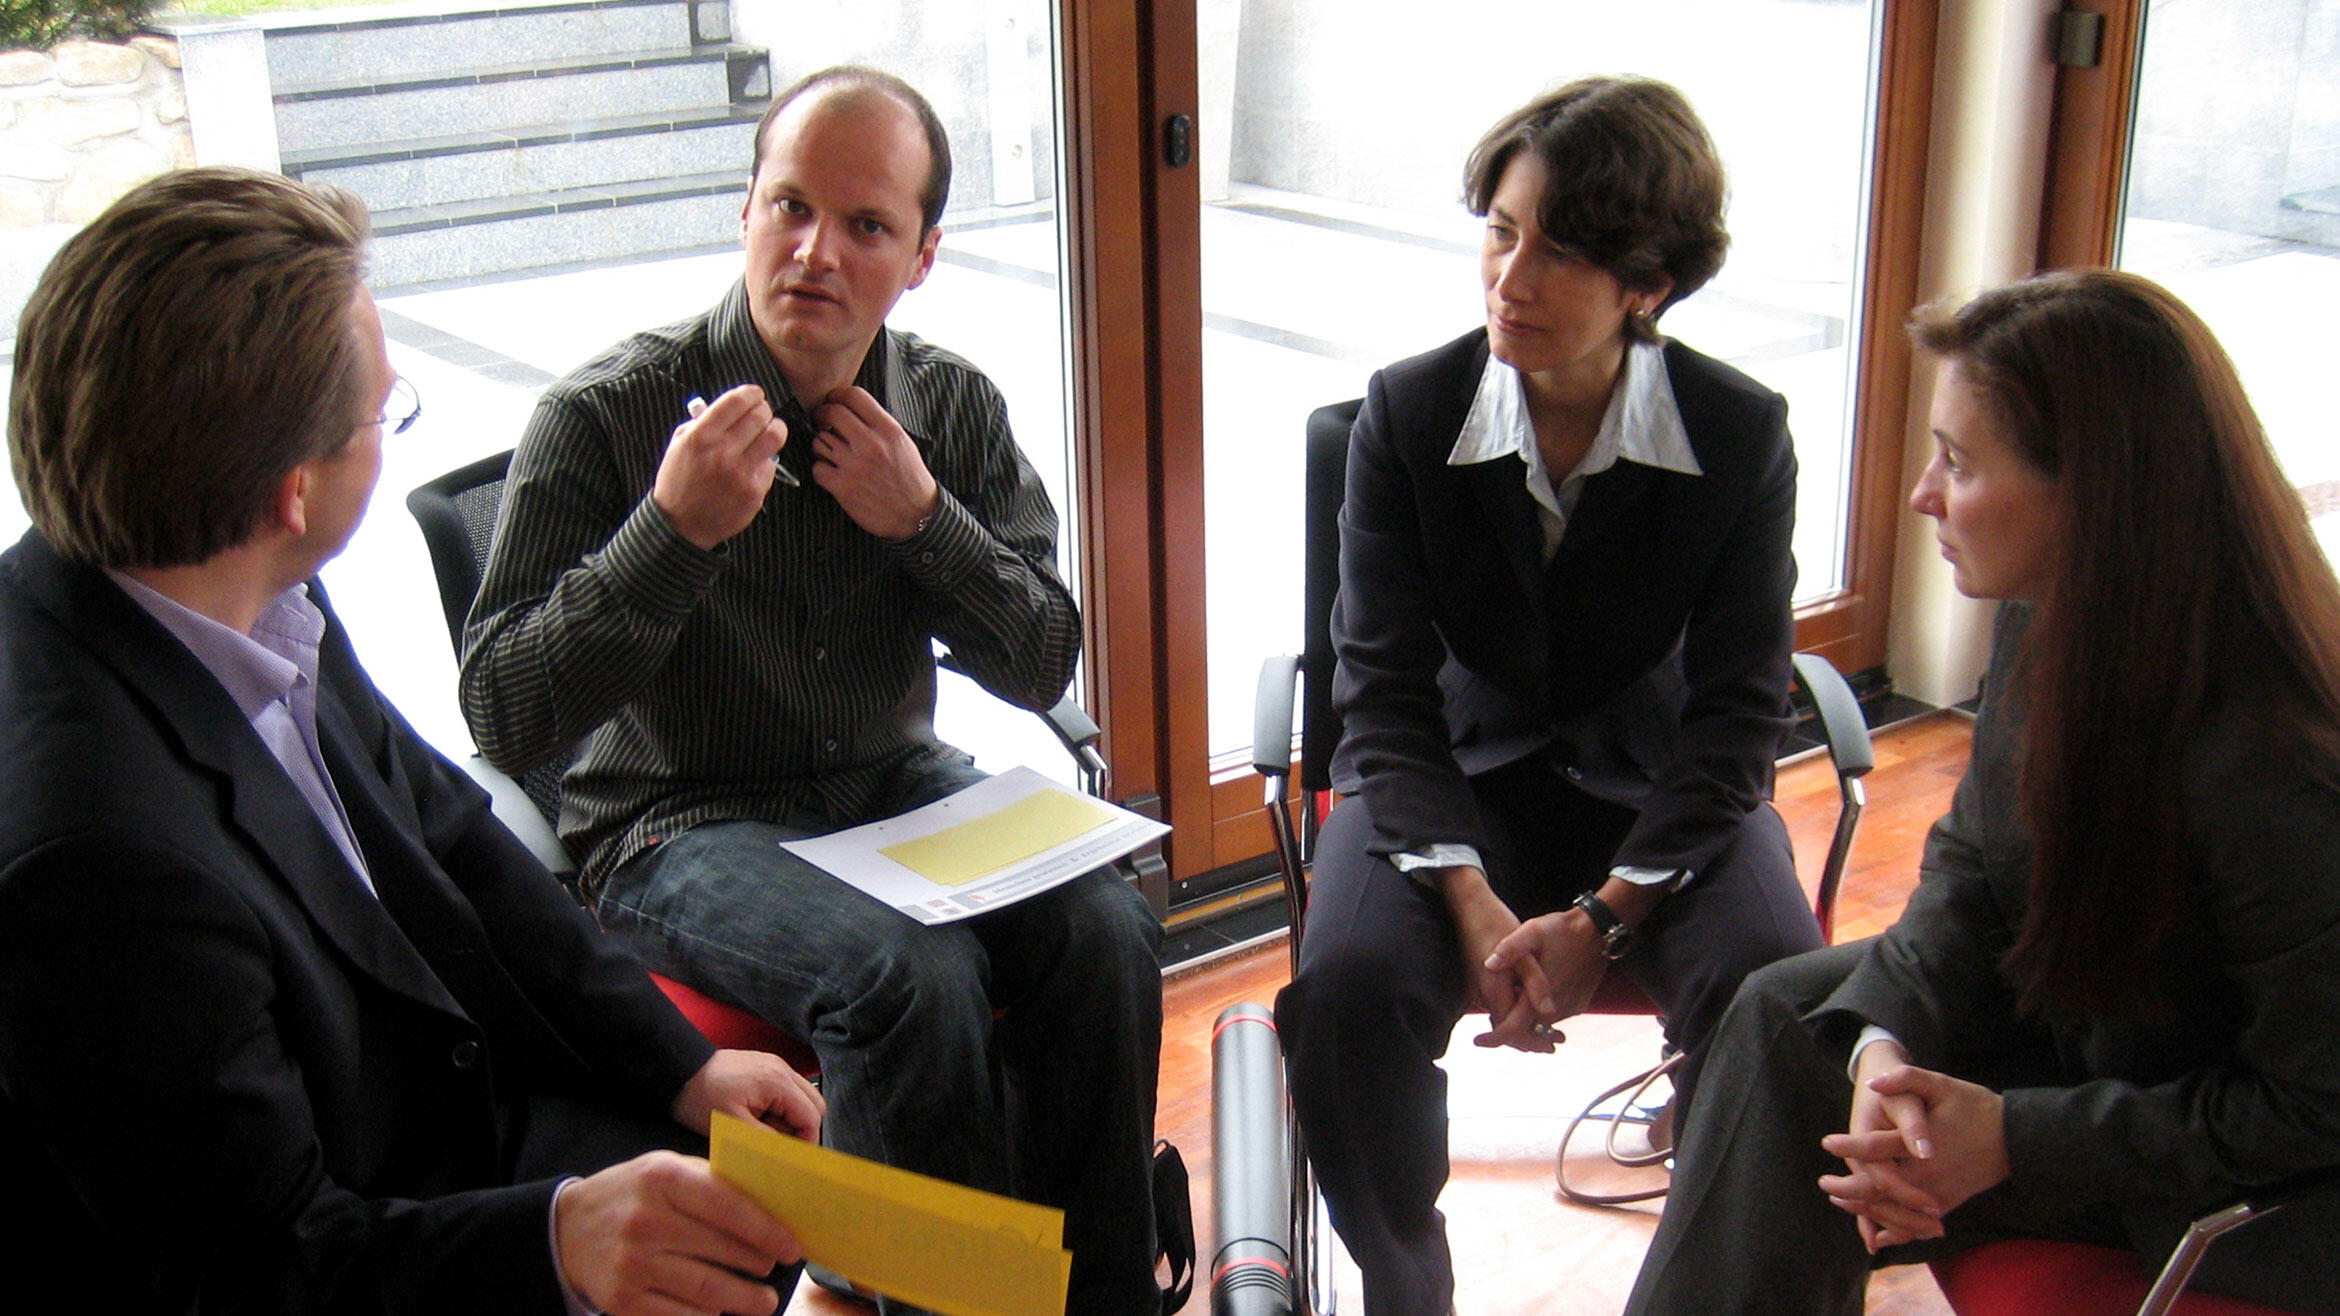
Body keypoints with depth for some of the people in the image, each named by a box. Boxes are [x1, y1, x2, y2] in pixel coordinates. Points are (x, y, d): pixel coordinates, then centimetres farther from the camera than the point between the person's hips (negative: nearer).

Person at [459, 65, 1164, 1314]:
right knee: (911, 973, -31)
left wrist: (924, 522, -14)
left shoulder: (952, 406, 2)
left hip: (896, 786, 5)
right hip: (675, 823, -4)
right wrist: (673, 529, -29)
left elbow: (1043, 663, 4)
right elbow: (502, 715, -17)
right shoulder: (607, 414, -12)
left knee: (1103, 934, -21)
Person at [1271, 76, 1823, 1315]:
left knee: (1777, 986, -29)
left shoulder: (1742, 433, -11)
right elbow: (1384, 692, -10)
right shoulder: (1406, 413, -10)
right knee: (1349, 982, -28)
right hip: (1449, 772, 0)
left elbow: (1737, 711, -10)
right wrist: (1469, 899, -25)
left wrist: (1602, 917, -22)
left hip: (1656, 784, 0)